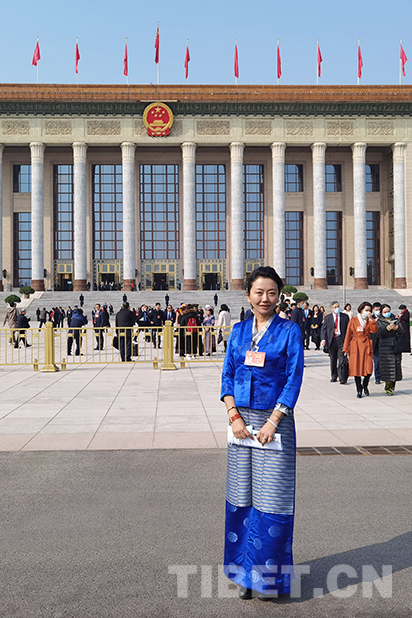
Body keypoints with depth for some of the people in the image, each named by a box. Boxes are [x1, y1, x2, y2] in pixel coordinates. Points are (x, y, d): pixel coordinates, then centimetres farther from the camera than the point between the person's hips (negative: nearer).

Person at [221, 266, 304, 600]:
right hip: (242, 419, 4)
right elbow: (228, 374, 7)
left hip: (275, 419, -3)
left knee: (271, 497, 1)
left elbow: (294, 379, -7)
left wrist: (272, 422, -14)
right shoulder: (239, 330, 8)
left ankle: (268, 575, 17)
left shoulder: (290, 331, -3)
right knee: (242, 496, 9)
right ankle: (246, 572, 24)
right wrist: (234, 416, -6)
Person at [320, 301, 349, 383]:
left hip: (342, 340, -1)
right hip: (331, 340, 2)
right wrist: (323, 339, -10)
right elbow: (323, 329, 5)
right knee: (333, 360, 10)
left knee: (342, 359, -8)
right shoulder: (327, 317, 8)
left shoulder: (345, 316, 7)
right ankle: (334, 377, 22)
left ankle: (342, 378, -7)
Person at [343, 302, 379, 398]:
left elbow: (374, 330, -8)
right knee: (356, 368, -1)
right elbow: (348, 335, 3)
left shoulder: (370, 320, 11)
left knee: (369, 368, -7)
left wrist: (371, 319, -11)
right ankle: (359, 389, 14)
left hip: (367, 346, 1)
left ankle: (365, 386, 19)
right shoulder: (353, 320, 4)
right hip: (356, 346, -1)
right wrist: (346, 349, 0)